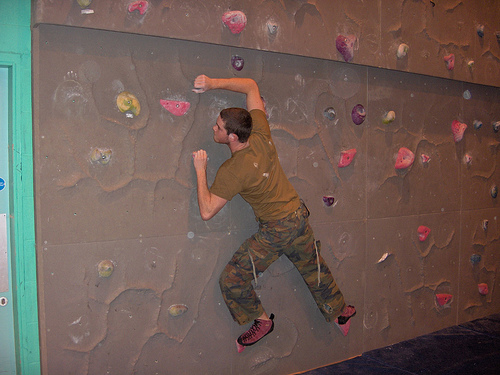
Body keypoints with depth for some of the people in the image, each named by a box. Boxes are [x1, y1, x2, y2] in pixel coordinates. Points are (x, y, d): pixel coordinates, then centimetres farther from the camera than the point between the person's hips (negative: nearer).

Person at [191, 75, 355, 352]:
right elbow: (251, 86, 0)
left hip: (275, 231, -7)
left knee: (231, 281, 5)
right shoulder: (261, 136, -12)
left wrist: (200, 171, -17)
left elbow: (207, 212, -22)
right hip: (299, 216, 7)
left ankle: (262, 320, 25)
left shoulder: (232, 171, -27)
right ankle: (338, 311, 47)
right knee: (314, 269, 28)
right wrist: (214, 84, -7)